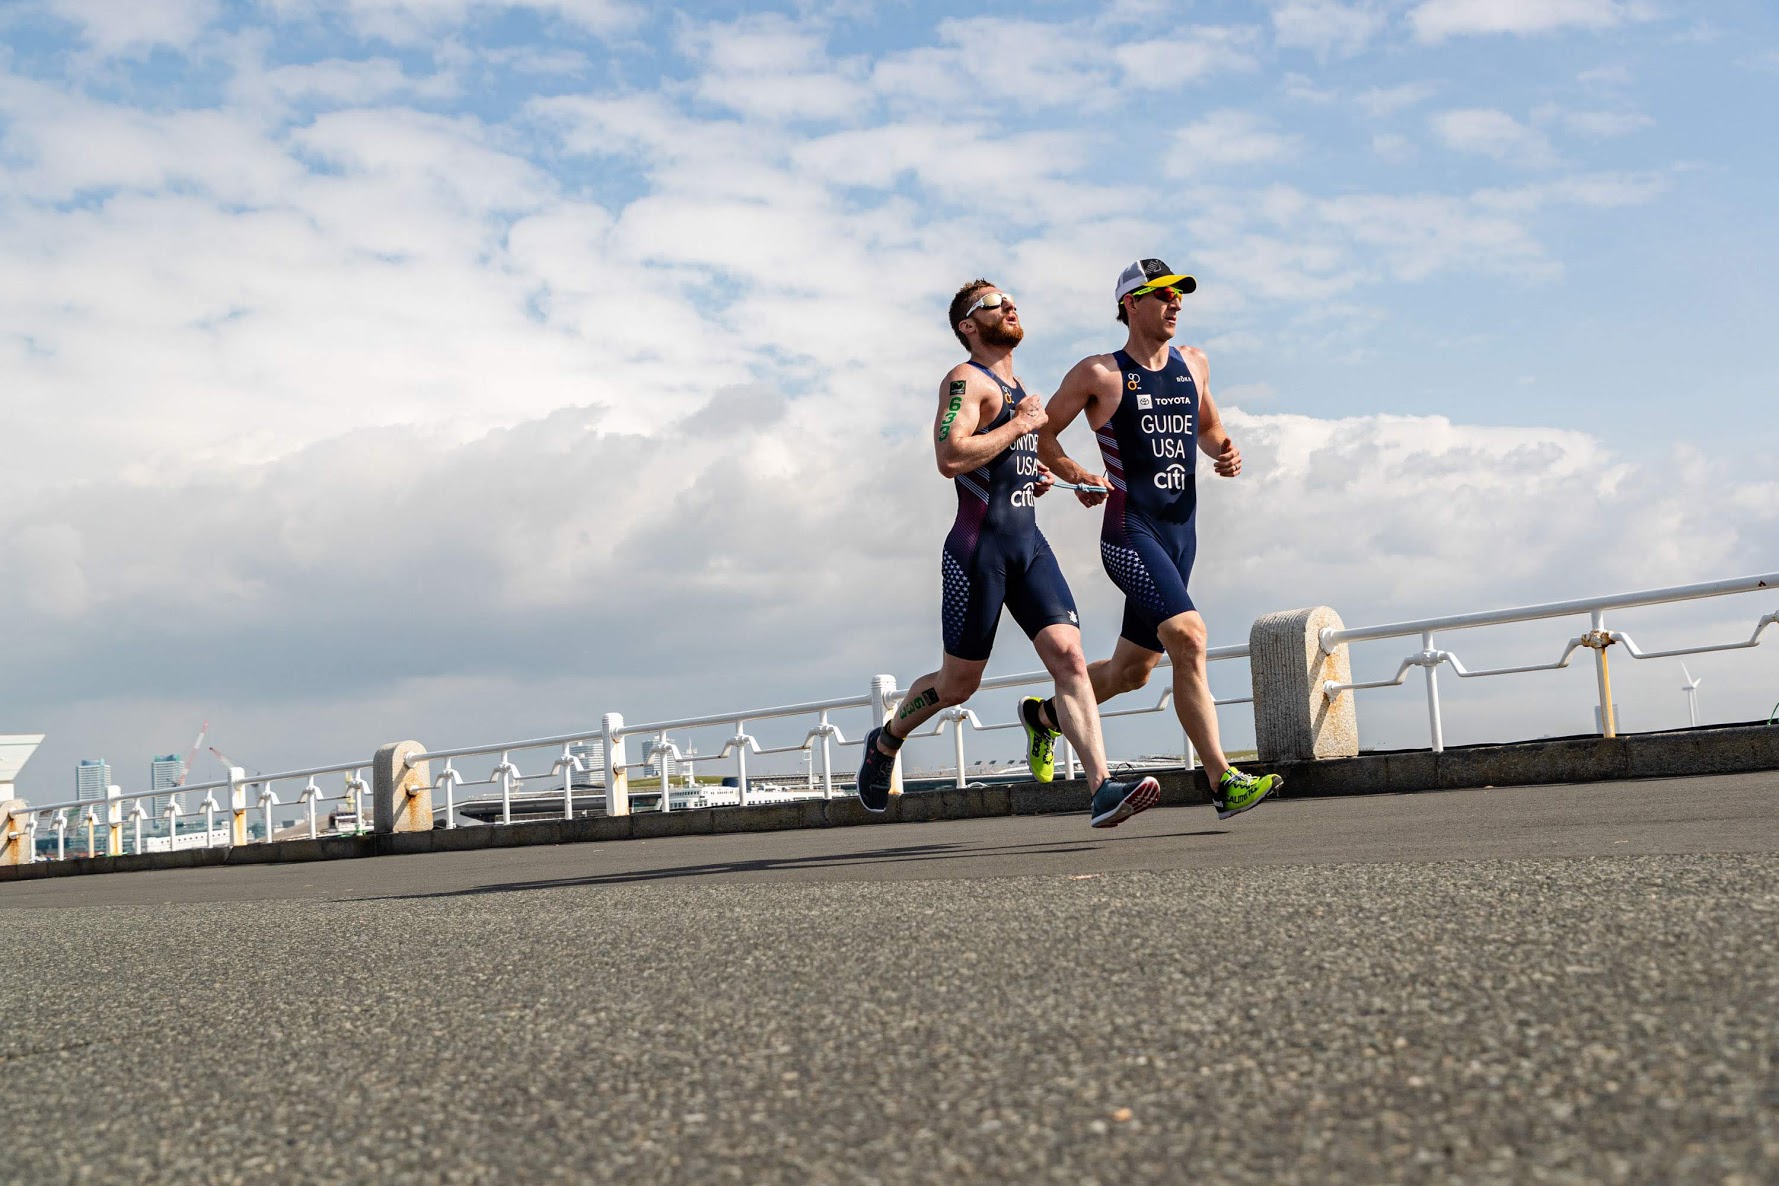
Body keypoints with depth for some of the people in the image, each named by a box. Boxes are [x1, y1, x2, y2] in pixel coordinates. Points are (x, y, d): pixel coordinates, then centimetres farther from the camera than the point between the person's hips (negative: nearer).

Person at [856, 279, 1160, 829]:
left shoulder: (1017, 389, 21)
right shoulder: (965, 380, -7)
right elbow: (951, 458, -24)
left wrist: (1036, 478, 15)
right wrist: (1021, 424, -15)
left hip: (1030, 545, 7)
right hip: (978, 549, -7)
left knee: (1069, 658, -11)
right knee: (958, 683, 4)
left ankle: (1103, 790, -20)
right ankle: (885, 742, 32)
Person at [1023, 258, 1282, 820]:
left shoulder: (1193, 364, 14)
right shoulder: (1099, 374, -3)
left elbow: (1207, 425, 29)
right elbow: (1041, 433, 3)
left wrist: (1224, 452, 6)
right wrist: (1078, 477, -14)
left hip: (1181, 536, 7)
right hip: (1130, 534, -7)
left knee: (1131, 671, 14)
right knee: (1188, 636, -25)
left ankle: (1044, 715, 41)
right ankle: (1223, 781, -25)